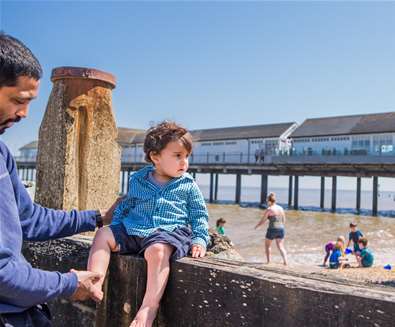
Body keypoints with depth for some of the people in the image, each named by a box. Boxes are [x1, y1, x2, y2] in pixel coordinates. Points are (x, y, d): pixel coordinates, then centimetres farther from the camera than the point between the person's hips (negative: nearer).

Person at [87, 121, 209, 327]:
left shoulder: (188, 186, 5)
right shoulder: (138, 180, 10)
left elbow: (199, 216, 9)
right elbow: (125, 205, 23)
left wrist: (199, 240, -5)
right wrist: (116, 225, 10)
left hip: (168, 231, -4)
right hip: (132, 229, 4)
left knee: (157, 250, -37)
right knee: (103, 235, -13)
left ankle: (149, 309, -38)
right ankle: (94, 285, -23)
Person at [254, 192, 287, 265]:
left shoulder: (268, 209, -11)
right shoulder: (281, 208, 8)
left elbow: (263, 221, -6)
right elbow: (283, 221, 13)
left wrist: (257, 226, 12)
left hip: (272, 229, -5)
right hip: (281, 229, 5)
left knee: (267, 245, 17)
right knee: (281, 247, 9)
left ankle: (269, 261, 21)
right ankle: (285, 261, -10)